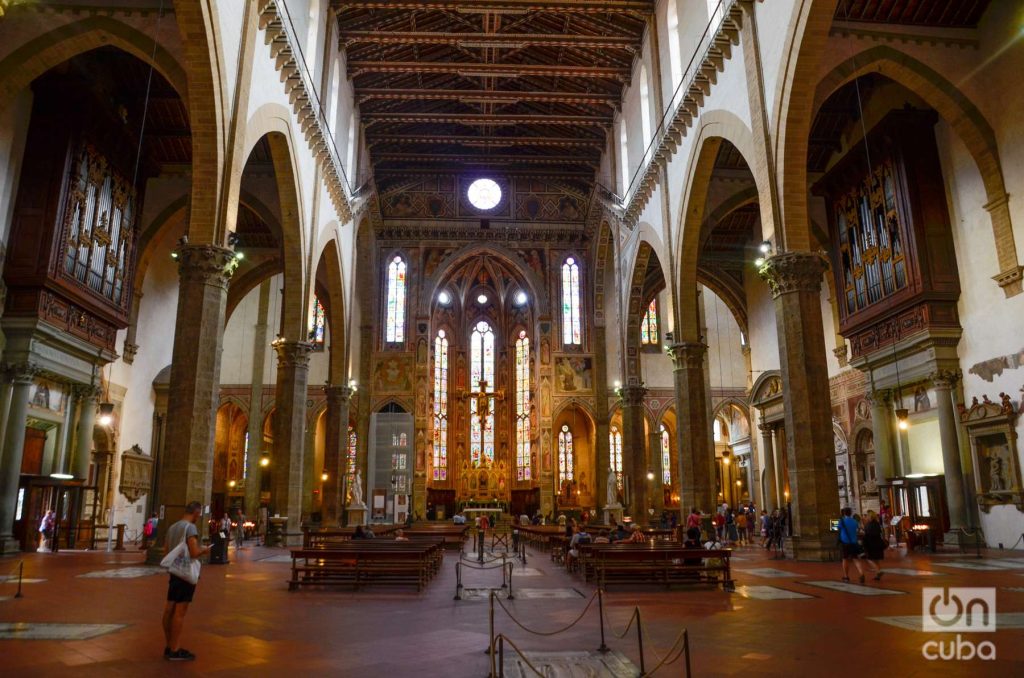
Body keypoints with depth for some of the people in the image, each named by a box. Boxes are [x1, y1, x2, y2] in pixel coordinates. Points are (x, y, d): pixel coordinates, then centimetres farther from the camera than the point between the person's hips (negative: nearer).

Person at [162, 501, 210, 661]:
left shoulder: (172, 527, 11)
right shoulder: (190, 527, -16)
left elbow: (166, 551, 19)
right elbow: (194, 552, -24)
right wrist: (204, 550, -5)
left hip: (174, 572, 9)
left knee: (169, 609, 12)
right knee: (180, 612, -3)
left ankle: (169, 647, 23)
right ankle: (175, 650, 3)